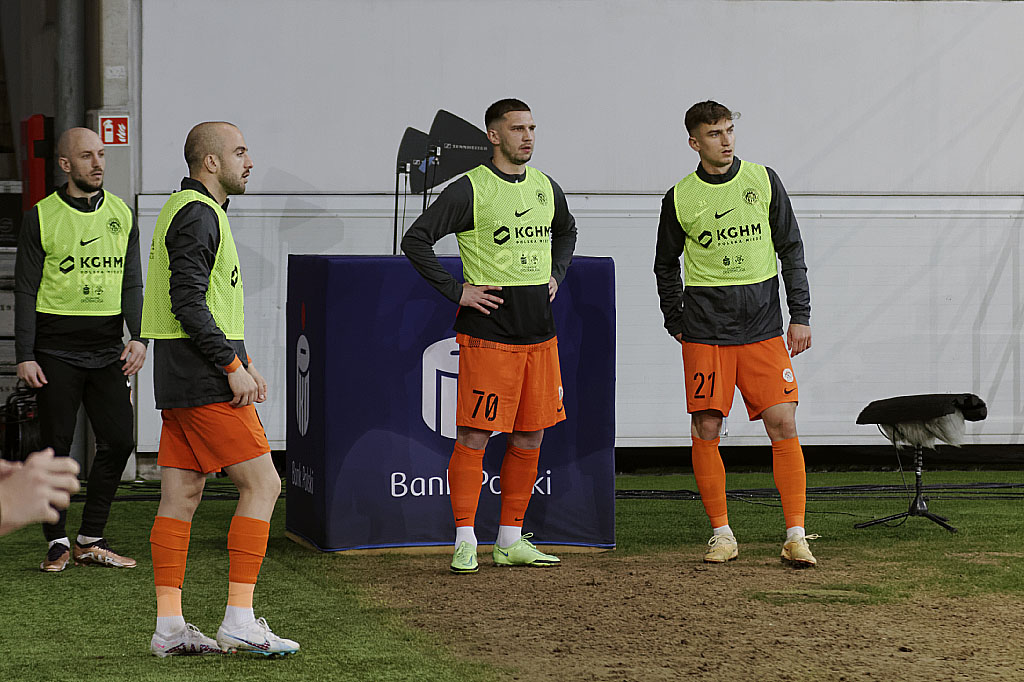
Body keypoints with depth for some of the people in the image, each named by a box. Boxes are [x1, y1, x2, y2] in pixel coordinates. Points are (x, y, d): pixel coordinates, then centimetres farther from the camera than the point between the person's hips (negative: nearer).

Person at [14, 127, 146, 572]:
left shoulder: (121, 215, 10)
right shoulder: (41, 218, -2)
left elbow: (131, 284, 10)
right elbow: (25, 291, -2)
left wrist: (138, 337, -5)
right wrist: (24, 356, -8)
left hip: (107, 351, 4)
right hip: (56, 352, -4)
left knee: (119, 441, -1)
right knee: (57, 448, 1)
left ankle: (90, 540, 10)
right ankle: (57, 543, 10)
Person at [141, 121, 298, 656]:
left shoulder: (191, 211, 20)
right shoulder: (197, 214, -13)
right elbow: (188, 302, -21)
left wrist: (242, 361, 19)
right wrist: (233, 367, -18)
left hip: (181, 381, 10)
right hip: (205, 382, -10)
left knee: (180, 495, 7)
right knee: (262, 484, -8)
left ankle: (169, 627, 6)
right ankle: (239, 620, -9)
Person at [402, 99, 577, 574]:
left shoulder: (546, 187, 11)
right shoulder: (470, 190, -8)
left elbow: (566, 231, 33)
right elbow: (415, 240, -11)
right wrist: (456, 291, -12)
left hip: (539, 334, 7)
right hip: (488, 334, -6)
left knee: (530, 437, 9)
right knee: (473, 437, -6)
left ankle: (511, 542, 17)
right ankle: (465, 543, -1)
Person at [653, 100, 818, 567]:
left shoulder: (763, 181, 4)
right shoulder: (680, 198, 3)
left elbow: (791, 249, 9)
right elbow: (666, 265, 16)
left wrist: (800, 315, 4)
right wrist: (675, 322, 9)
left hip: (763, 327, 0)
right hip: (705, 331, 0)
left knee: (784, 427, -7)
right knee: (705, 431, -2)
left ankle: (795, 536, -4)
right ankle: (721, 533, 9)